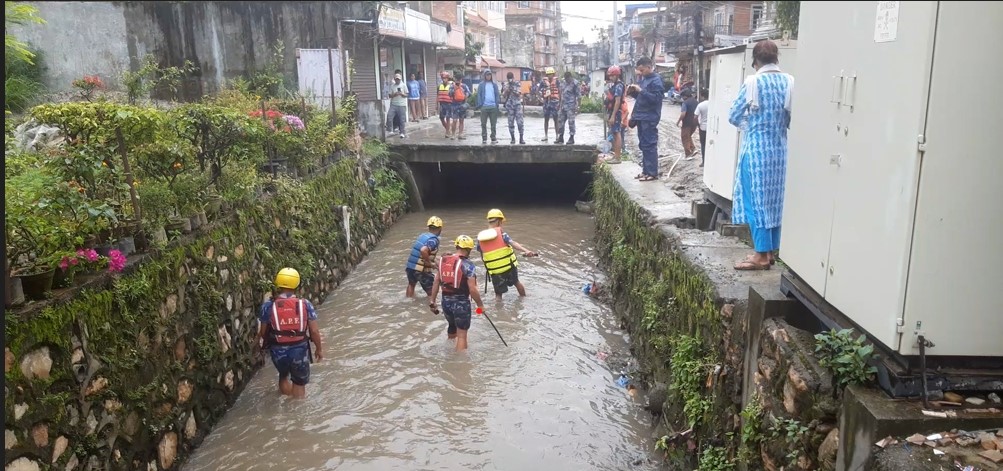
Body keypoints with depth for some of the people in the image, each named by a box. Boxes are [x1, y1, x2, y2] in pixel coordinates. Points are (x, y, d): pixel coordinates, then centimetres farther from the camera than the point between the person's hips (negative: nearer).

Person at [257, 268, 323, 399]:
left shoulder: (268, 306, -11)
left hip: (278, 350, 2)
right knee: (299, 384, 16)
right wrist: (319, 349, 8)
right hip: (299, 350, -2)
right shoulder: (305, 305, -11)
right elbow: (314, 331, -8)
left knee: (284, 376, 29)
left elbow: (263, 332, -2)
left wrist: (263, 345, 20)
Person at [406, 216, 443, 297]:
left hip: (409, 266, 8)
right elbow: (423, 250, -32)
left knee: (411, 284, 34)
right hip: (421, 269, -8)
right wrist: (430, 264, -20)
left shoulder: (422, 235, 8)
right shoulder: (434, 239, -16)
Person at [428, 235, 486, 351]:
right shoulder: (467, 264, -15)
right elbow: (472, 289, -18)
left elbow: (436, 283, 7)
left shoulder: (443, 260, 3)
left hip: (445, 301, 7)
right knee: (461, 335, 2)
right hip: (461, 302, -7)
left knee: (451, 329, 28)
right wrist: (480, 304, -4)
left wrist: (432, 301, 15)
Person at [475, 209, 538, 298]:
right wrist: (526, 251, -38)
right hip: (509, 266, 0)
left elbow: (481, 255, 9)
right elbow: (512, 243, -26)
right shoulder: (500, 232, -10)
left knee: (498, 294, 13)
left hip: (494, 270, 0)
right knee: (516, 282, 28)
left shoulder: (480, 236, 0)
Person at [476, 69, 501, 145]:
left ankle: (493, 138, 10)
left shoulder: (494, 84, 10)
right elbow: (479, 95, 2)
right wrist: (479, 105, -8)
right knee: (483, 124, 3)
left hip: (493, 107, 1)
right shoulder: (481, 85, 4)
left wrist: (497, 103, -3)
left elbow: (497, 94, 9)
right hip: (484, 107, -1)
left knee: (493, 124, 5)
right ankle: (484, 139, 9)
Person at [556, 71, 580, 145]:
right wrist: (560, 104, 19)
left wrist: (577, 106, -15)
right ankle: (560, 138, 17)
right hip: (563, 106, 7)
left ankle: (571, 138, 3)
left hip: (571, 106, -7)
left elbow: (579, 96, -11)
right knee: (560, 121, 8)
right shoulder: (563, 83, 12)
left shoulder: (575, 84, -10)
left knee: (571, 122, -5)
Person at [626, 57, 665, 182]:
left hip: (649, 119, -9)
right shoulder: (644, 79, 16)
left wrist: (641, 90, -23)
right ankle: (646, 170, 20)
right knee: (643, 145, 12)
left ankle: (652, 173, -4)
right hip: (641, 117, 9)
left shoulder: (656, 81, -12)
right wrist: (632, 92, 5)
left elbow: (656, 98, -21)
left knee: (649, 146, -8)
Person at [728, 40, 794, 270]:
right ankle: (771, 250, 19)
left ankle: (761, 255, 1)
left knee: (756, 199, 0)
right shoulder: (790, 82, 2)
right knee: (774, 199, 12)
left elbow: (734, 117, -4)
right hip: (780, 148, 5)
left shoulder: (753, 82, -10)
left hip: (756, 147, -5)